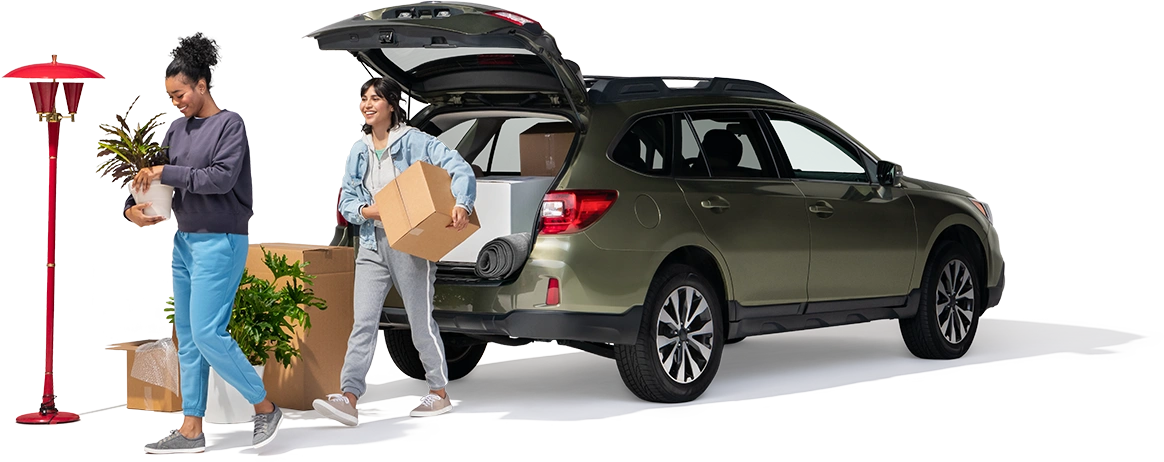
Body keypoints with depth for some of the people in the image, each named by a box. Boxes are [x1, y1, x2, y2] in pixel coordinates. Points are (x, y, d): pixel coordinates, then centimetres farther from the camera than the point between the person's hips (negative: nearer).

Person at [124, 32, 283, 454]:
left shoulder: (229, 124, -7)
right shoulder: (178, 130, 11)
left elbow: (222, 177, -18)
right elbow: (147, 172, 13)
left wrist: (167, 174, -15)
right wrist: (132, 207, -5)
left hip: (220, 242, -8)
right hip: (185, 241, 8)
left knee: (208, 334, -13)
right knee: (187, 338, 7)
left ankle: (265, 407, 2)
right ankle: (192, 429, 12)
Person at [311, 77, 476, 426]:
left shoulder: (415, 142, -4)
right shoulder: (358, 152, 13)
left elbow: (460, 168, -11)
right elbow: (346, 200, 15)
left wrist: (461, 205, -29)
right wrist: (366, 211, -8)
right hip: (372, 246, 5)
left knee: (421, 322, 3)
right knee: (363, 322, -6)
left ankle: (439, 393, 17)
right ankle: (348, 398, -14)